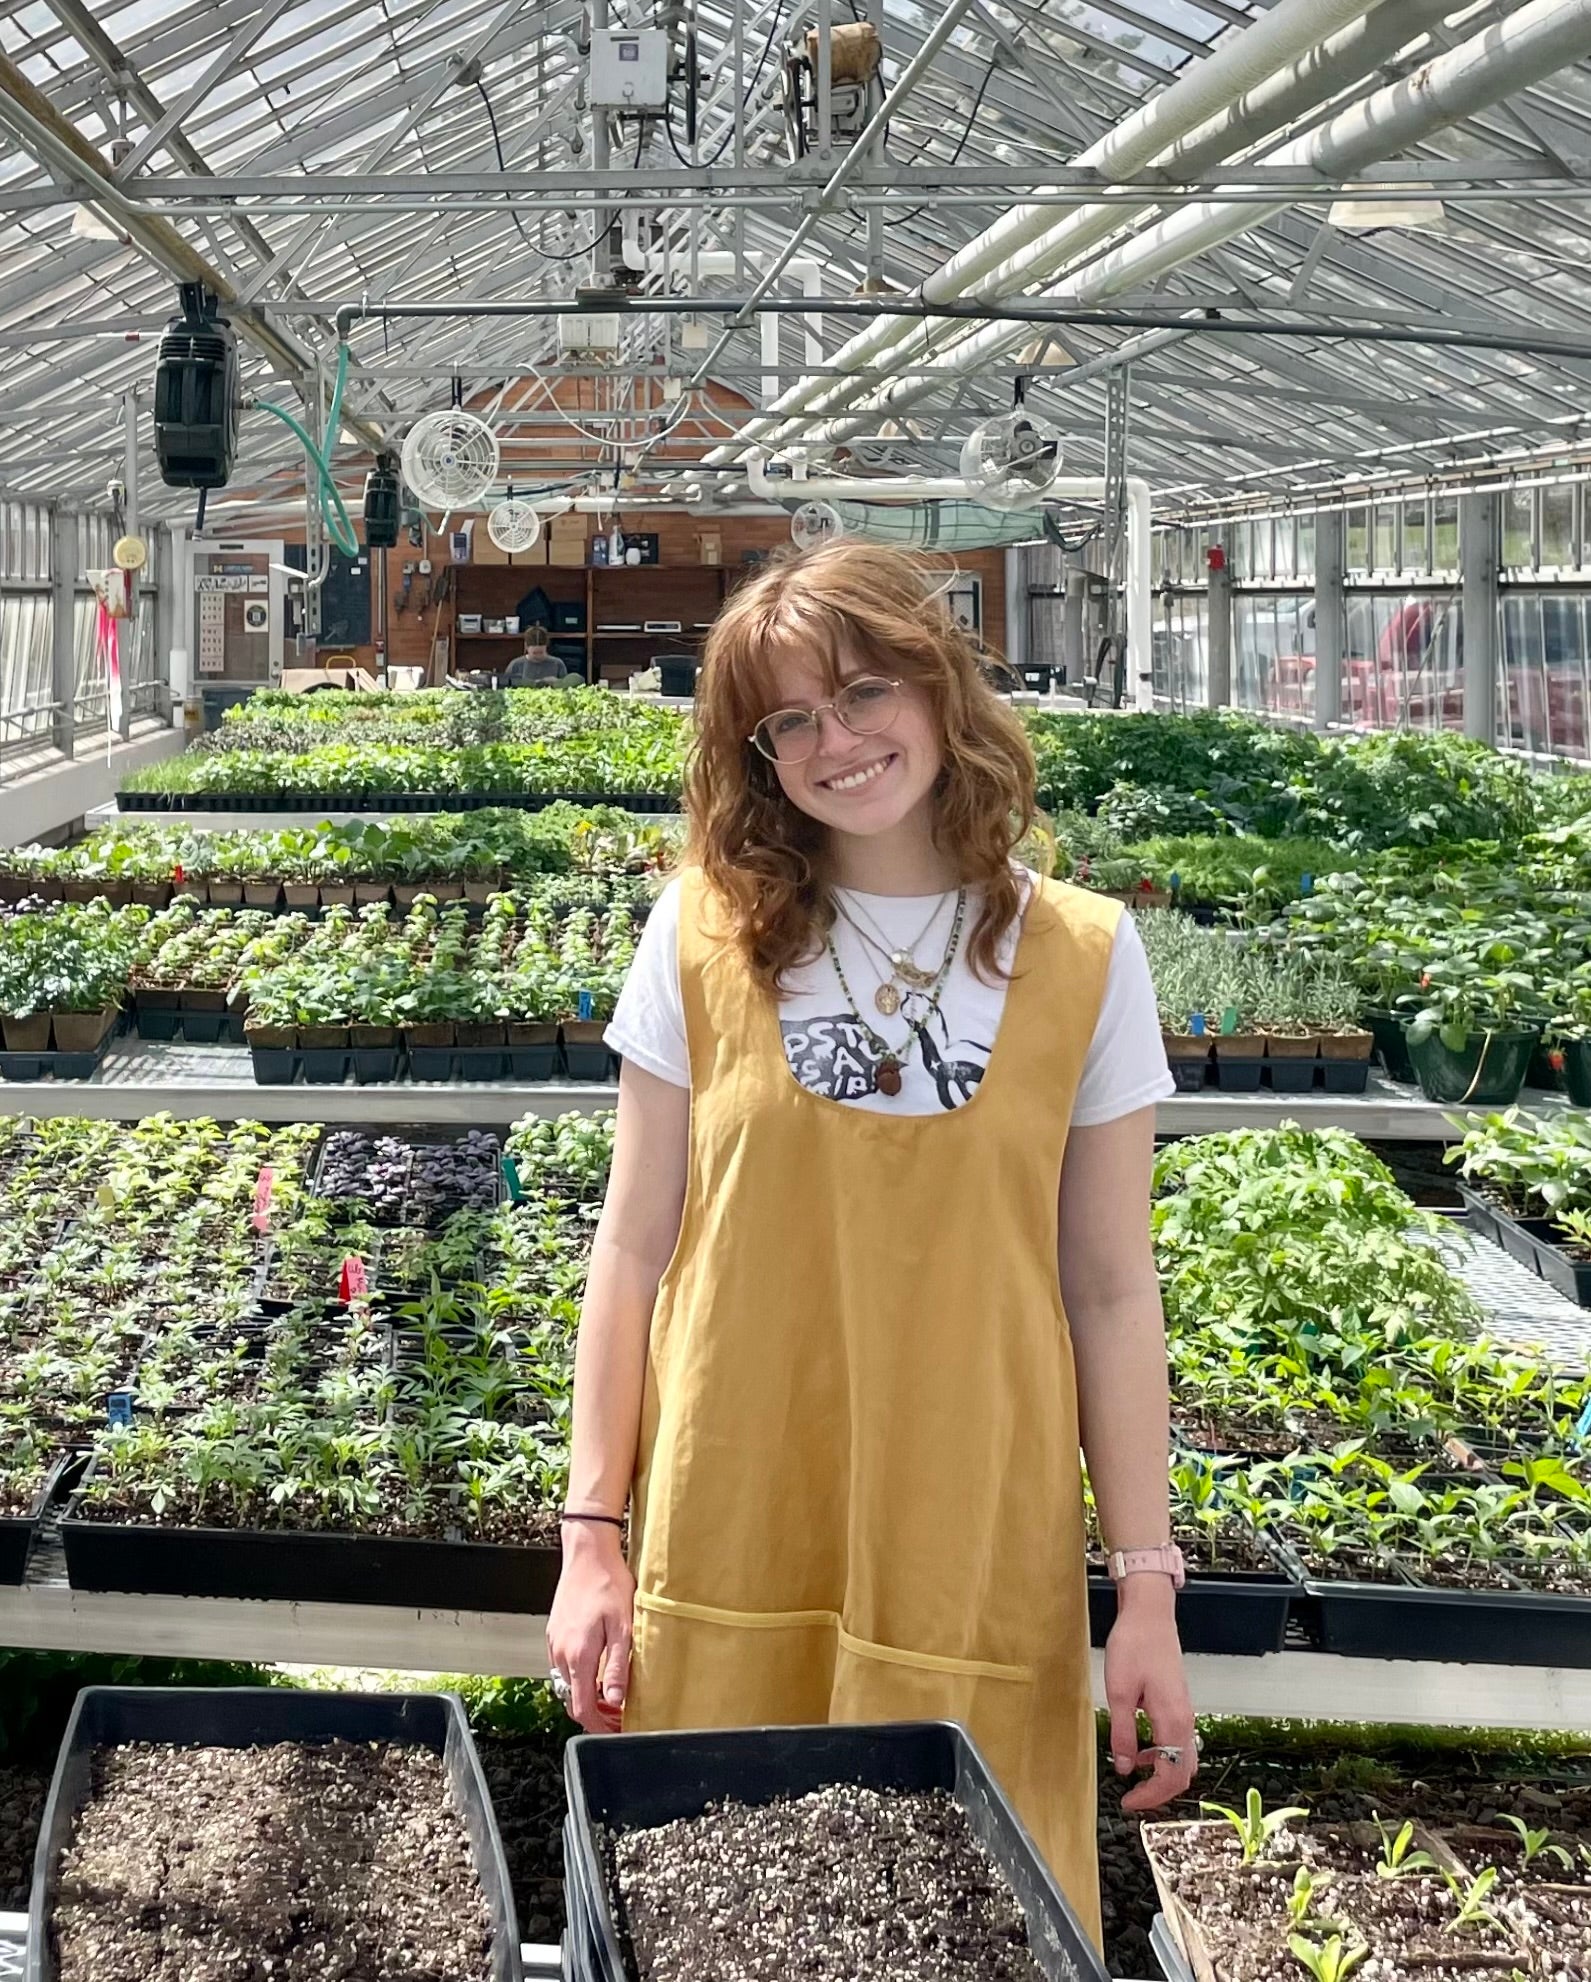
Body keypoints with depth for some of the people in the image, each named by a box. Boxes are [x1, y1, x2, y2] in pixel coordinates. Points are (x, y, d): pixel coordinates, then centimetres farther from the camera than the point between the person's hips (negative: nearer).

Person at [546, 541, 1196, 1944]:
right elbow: (635, 1249, 2)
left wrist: (1148, 1586, -1)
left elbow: (1111, 1293, 0)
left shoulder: (1081, 957, -1)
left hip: (978, 1549, 0)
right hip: (734, 1538, 1)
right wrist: (594, 1531, 0)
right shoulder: (708, 931, -1)